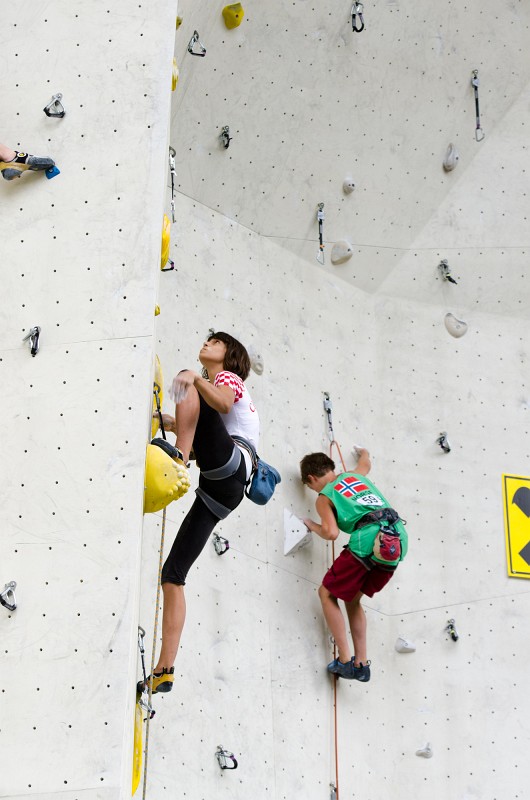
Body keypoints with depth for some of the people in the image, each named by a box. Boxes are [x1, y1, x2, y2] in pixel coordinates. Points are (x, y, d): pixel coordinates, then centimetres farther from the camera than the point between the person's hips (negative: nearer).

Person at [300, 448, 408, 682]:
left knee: (327, 593, 12)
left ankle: (345, 661, 3)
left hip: (368, 540, -7)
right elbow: (366, 462, 51)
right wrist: (362, 451, 74)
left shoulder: (324, 497, 8)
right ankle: (361, 664, 16)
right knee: (353, 599, 24)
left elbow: (331, 533, -7)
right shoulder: (354, 476, 26)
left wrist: (311, 525, 14)